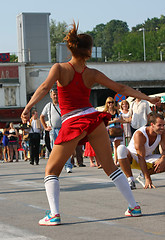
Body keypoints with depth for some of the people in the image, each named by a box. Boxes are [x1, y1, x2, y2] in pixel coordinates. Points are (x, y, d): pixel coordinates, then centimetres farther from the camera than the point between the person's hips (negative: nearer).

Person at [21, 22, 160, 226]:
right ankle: (134, 206, 15)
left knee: (51, 171, 8)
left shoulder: (60, 68, -2)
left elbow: (45, 87, -18)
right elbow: (121, 88, 9)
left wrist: (28, 107, -25)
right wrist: (147, 98, 18)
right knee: (110, 167, 14)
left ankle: (54, 215, -7)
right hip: (92, 117, 3)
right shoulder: (93, 74, 5)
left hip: (72, 123, -3)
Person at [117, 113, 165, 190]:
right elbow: (141, 158, -33)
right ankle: (130, 180, -28)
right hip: (131, 158, -5)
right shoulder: (139, 134, -30)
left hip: (147, 158, 5)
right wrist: (147, 179, -37)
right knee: (121, 149, -37)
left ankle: (142, 176, -5)